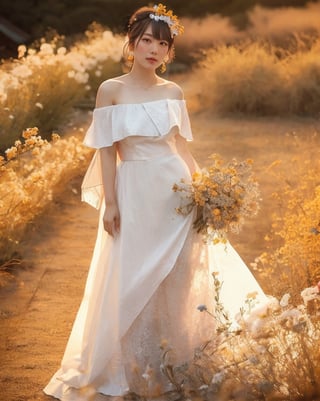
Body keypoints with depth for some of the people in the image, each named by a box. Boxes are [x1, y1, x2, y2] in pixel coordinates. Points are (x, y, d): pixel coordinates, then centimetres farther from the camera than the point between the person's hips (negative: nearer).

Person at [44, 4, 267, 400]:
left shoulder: (173, 92, 4)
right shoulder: (111, 90, -5)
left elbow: (181, 145, 11)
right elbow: (107, 151, -5)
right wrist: (110, 202, -9)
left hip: (175, 190, 3)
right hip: (135, 192, -3)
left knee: (177, 280, 8)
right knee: (132, 282, 4)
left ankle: (175, 364, 25)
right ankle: (131, 368, 20)